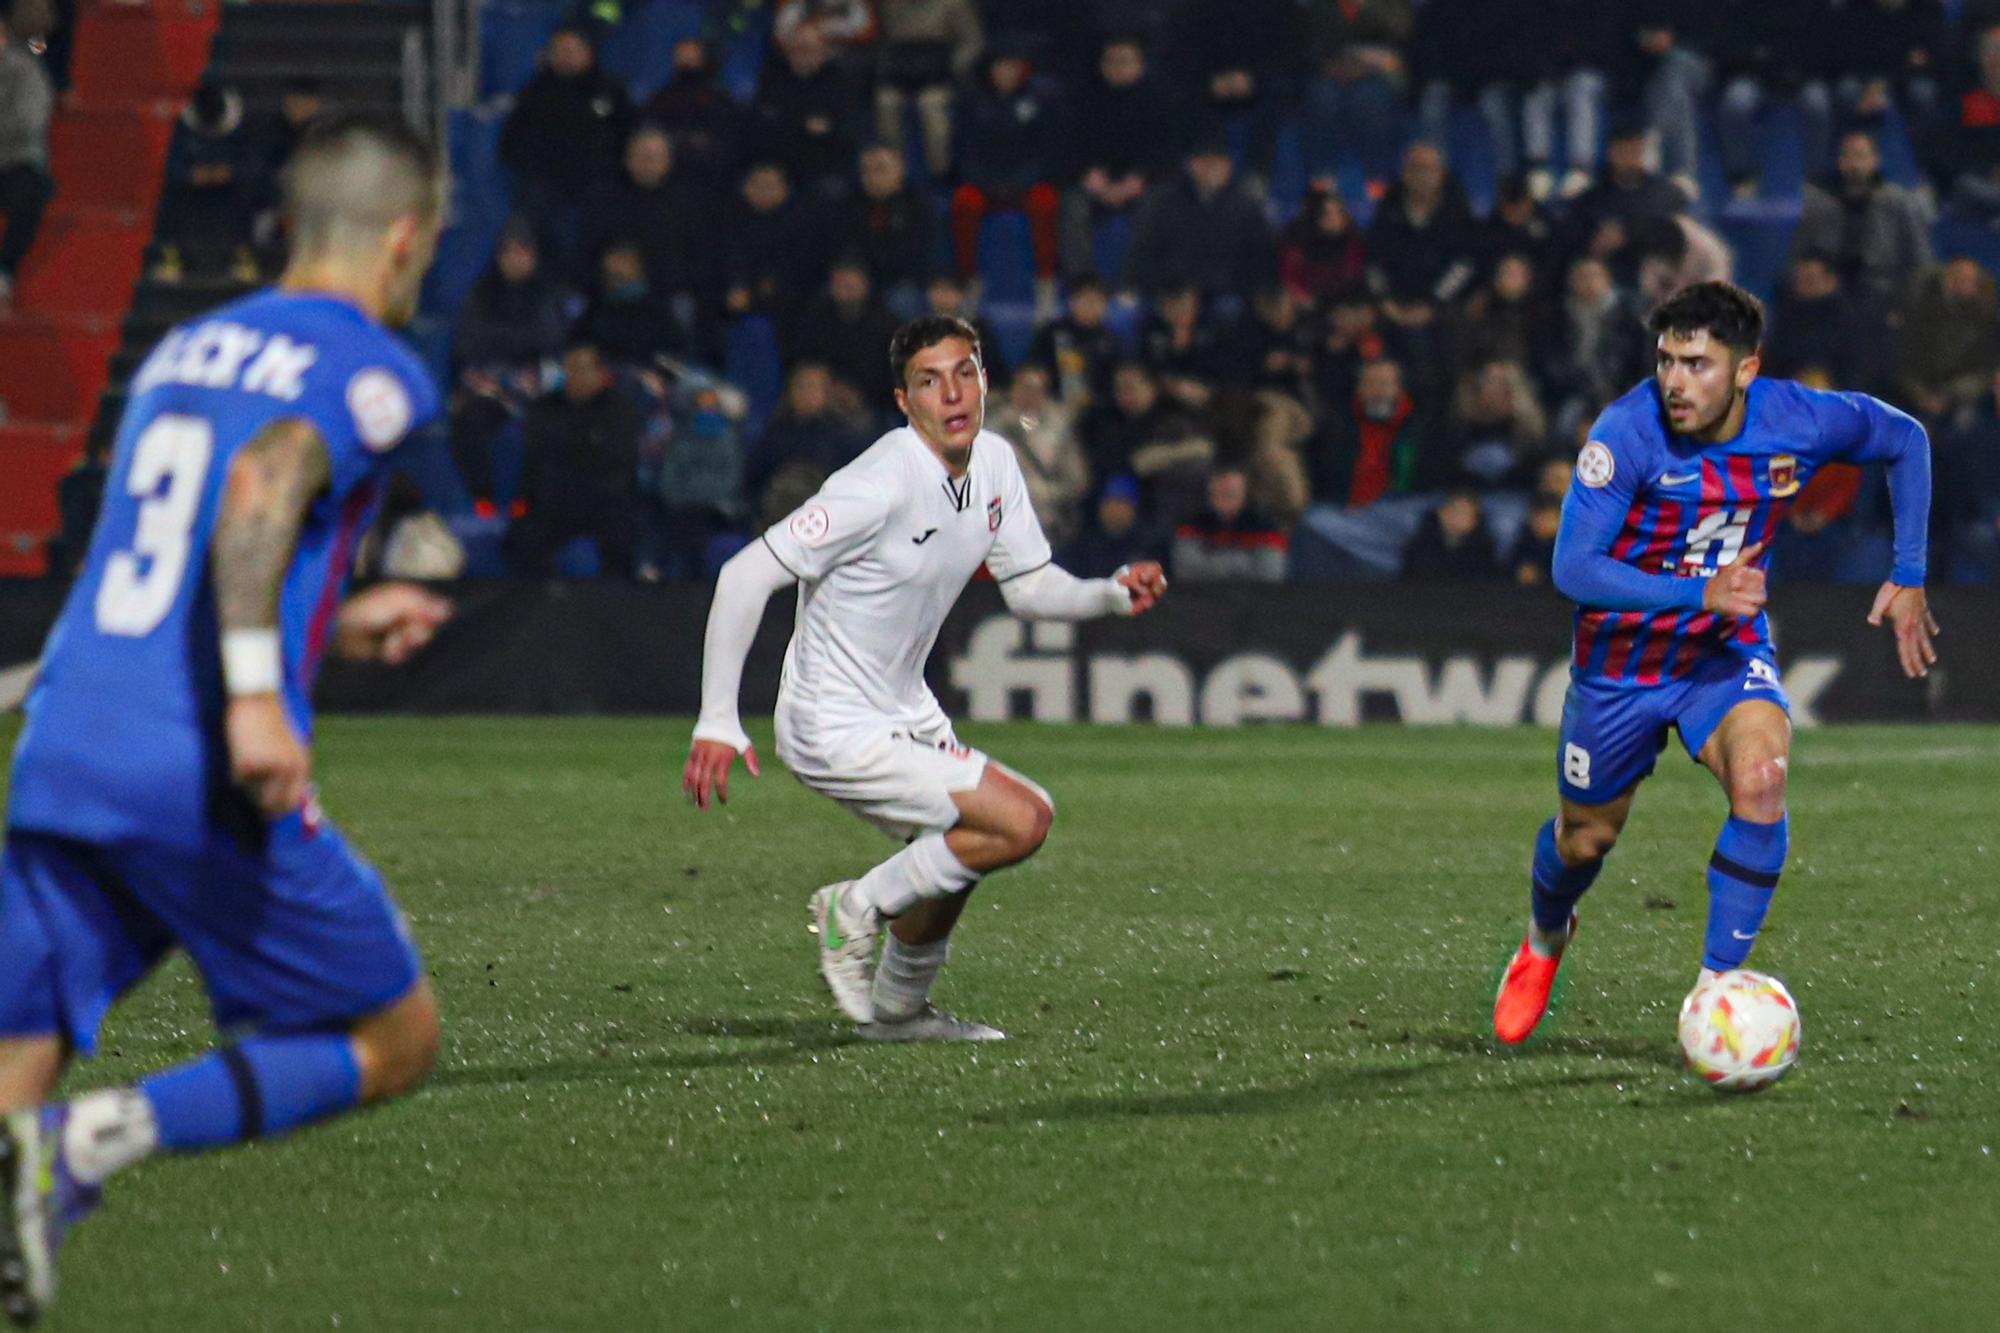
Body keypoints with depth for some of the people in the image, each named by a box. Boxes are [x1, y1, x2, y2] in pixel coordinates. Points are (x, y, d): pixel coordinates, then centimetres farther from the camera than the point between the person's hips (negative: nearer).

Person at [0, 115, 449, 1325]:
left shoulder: (182, 351, 22)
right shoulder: (371, 371, 1)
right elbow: (262, 490, -20)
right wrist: (256, 694, -28)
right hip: (205, 776, -6)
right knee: (397, 1041, 9)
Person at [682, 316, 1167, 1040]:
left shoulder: (994, 462, 0)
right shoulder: (882, 485, -26)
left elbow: (1029, 586, 11)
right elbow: (746, 575, -26)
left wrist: (1112, 594, -9)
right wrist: (716, 721, -28)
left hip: (905, 710, 9)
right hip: (838, 729, -9)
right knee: (1021, 820, -18)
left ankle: (898, 1009, 48)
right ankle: (860, 910, 0)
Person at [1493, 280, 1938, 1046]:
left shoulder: (1799, 422, -19)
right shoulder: (1628, 431, -28)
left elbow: (1904, 441, 2)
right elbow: (1573, 568, -31)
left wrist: (1907, 579, 0)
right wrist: (1700, 593, -41)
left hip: (1728, 650, 1)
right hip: (1622, 660, -1)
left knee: (1761, 779, -28)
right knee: (1587, 838, 15)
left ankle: (1715, 991, -18)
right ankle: (1545, 939, 52)